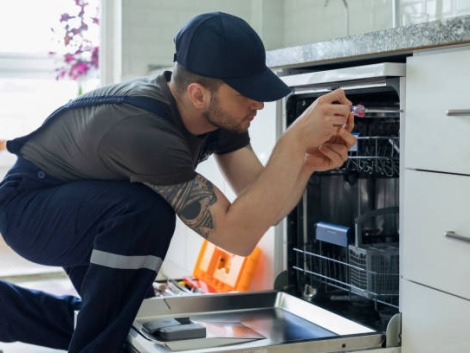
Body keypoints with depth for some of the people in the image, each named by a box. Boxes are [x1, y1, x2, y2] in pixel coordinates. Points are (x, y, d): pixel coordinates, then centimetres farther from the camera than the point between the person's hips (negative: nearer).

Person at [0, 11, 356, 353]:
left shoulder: (220, 113, -15)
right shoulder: (143, 130, -40)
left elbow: (264, 210, -15)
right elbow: (238, 233, -43)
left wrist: (307, 162, -33)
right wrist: (296, 139, -45)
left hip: (94, 209, 8)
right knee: (146, 212, -37)